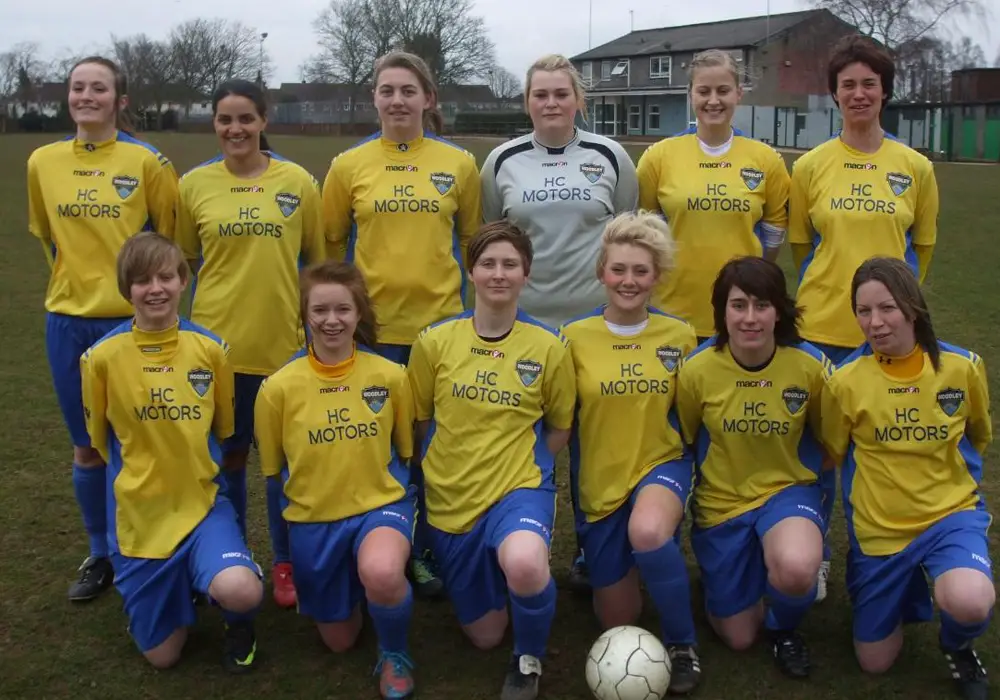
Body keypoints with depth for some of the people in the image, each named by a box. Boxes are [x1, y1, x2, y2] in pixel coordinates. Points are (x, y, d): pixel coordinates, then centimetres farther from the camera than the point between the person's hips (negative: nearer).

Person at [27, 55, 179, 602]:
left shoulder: (147, 162, -8)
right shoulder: (43, 162, 3)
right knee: (86, 446, 13)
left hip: (132, 320, -3)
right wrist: (79, 277, 12)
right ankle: (99, 555, 29)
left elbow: (169, 235, 1)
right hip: (68, 321, 3)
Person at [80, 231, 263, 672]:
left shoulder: (211, 349, -7)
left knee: (241, 592, -29)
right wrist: (141, 474, 10)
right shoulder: (102, 357, -11)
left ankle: (238, 622, 8)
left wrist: (194, 469, 10)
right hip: (138, 514, 0)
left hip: (202, 502, 0)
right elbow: (100, 438, 4)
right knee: (162, 656, 7)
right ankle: (182, 585, 38)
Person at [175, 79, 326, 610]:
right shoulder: (194, 184, 0)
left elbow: (316, 258, 6)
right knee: (227, 453, 12)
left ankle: (285, 563, 26)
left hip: (285, 340, -1)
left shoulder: (297, 181, -2)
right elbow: (184, 260, 10)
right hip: (216, 339, 1)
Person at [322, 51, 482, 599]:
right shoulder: (349, 165, 0)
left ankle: (426, 552, 26)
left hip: (441, 322, 1)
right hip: (371, 324, 0)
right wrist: (371, 279, 5)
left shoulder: (459, 164, 2)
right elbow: (331, 241, 9)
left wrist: (436, 275, 7)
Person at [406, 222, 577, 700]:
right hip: (451, 499, 3)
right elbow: (420, 421, 8)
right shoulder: (435, 342, -5)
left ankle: (529, 661, -6)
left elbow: (559, 428, 5)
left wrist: (523, 470, -3)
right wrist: (450, 468, 5)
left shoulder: (548, 347, -8)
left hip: (519, 488, -2)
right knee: (483, 635, 12)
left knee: (524, 565, -38)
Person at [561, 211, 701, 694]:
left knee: (648, 532, -38)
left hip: (662, 464, -1)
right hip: (599, 481, 1)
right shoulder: (574, 337, -8)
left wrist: (688, 475, -4)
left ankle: (682, 643, -11)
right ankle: (631, 562, 45)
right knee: (619, 623, 10)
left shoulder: (679, 336, -4)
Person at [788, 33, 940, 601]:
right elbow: (801, 244, 9)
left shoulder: (916, 168, 2)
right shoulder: (811, 166, 1)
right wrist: (830, 292, 6)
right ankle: (813, 555, 24)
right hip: (822, 327, 0)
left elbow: (922, 246, 11)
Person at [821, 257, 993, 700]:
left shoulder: (963, 366, -11)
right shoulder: (845, 380, -14)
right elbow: (833, 454, 4)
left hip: (951, 513, -1)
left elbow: (979, 437, 10)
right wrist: (878, 482, -1)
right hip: (877, 528, 1)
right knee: (875, 663, 9)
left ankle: (957, 646, 5)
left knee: (969, 603, -33)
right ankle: (908, 588, 39)